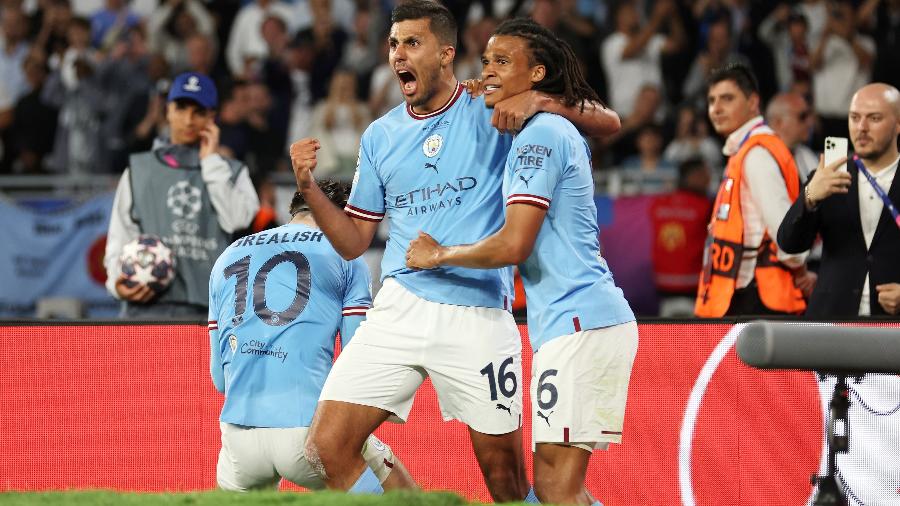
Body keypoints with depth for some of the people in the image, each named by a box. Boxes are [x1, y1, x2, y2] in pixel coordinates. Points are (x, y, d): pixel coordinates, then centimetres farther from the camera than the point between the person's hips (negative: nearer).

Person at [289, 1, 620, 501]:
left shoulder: (492, 112, 1)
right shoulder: (381, 136, 13)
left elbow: (607, 122, -3)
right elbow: (353, 241, 16)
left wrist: (538, 101, -20)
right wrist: (309, 186, 0)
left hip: (480, 316, -3)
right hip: (400, 309, 4)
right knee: (325, 452, -9)